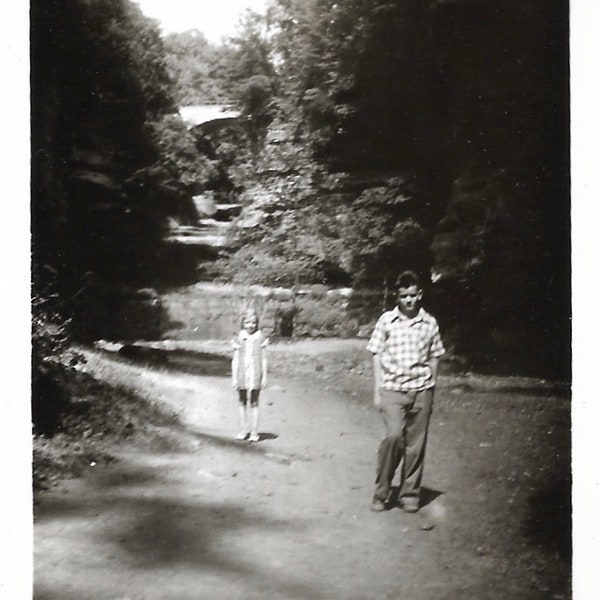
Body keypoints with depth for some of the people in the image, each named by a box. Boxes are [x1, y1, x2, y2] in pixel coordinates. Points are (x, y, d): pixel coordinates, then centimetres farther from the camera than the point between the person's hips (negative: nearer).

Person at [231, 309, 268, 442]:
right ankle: (244, 430, 19)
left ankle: (254, 432, 9)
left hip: (255, 374, -2)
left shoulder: (260, 338, 1)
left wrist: (264, 377, 1)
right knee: (243, 402, 9)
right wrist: (234, 377, 2)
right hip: (242, 374, 2)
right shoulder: (239, 339, 3)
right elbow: (235, 360, 6)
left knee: (254, 403, 2)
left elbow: (264, 359, 4)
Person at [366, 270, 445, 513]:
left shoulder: (429, 323, 5)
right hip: (393, 390, -2)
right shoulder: (386, 320, 1)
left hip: (421, 390, 2)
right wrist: (377, 391, 0)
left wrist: (430, 391, 9)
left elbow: (434, 358, 12)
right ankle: (381, 493, -2)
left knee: (416, 444, 3)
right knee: (394, 436, -17)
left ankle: (410, 494, 18)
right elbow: (377, 356, 4)